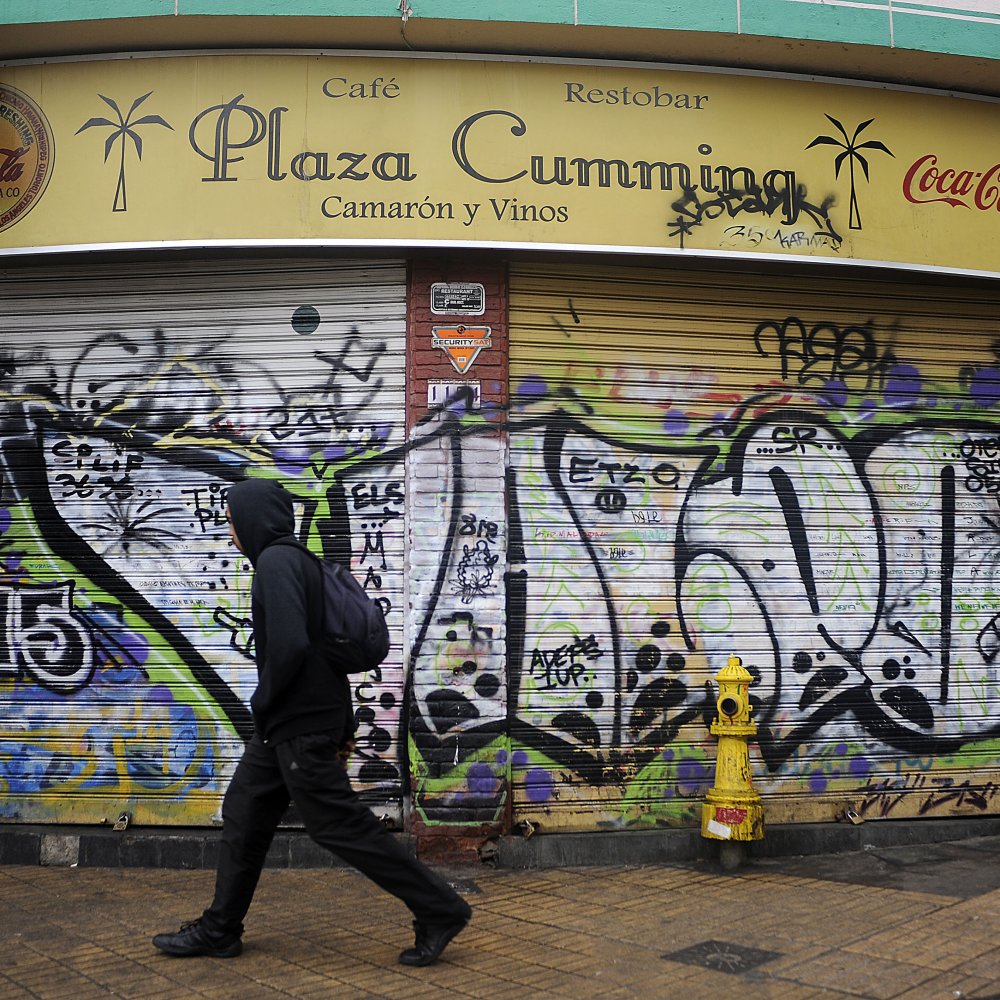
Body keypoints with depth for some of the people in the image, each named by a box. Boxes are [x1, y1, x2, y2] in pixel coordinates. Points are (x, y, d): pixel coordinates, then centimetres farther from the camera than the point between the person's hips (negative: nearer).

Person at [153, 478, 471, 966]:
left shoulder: (276, 562, -15)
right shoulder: (300, 560, 15)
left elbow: (289, 646, -28)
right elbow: (328, 647, 17)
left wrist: (263, 701, -11)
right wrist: (343, 731, 19)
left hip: (300, 727, -10)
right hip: (284, 726, 10)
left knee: (340, 824, -4)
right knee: (243, 816, 15)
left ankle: (439, 909, 3)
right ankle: (219, 930, 27)